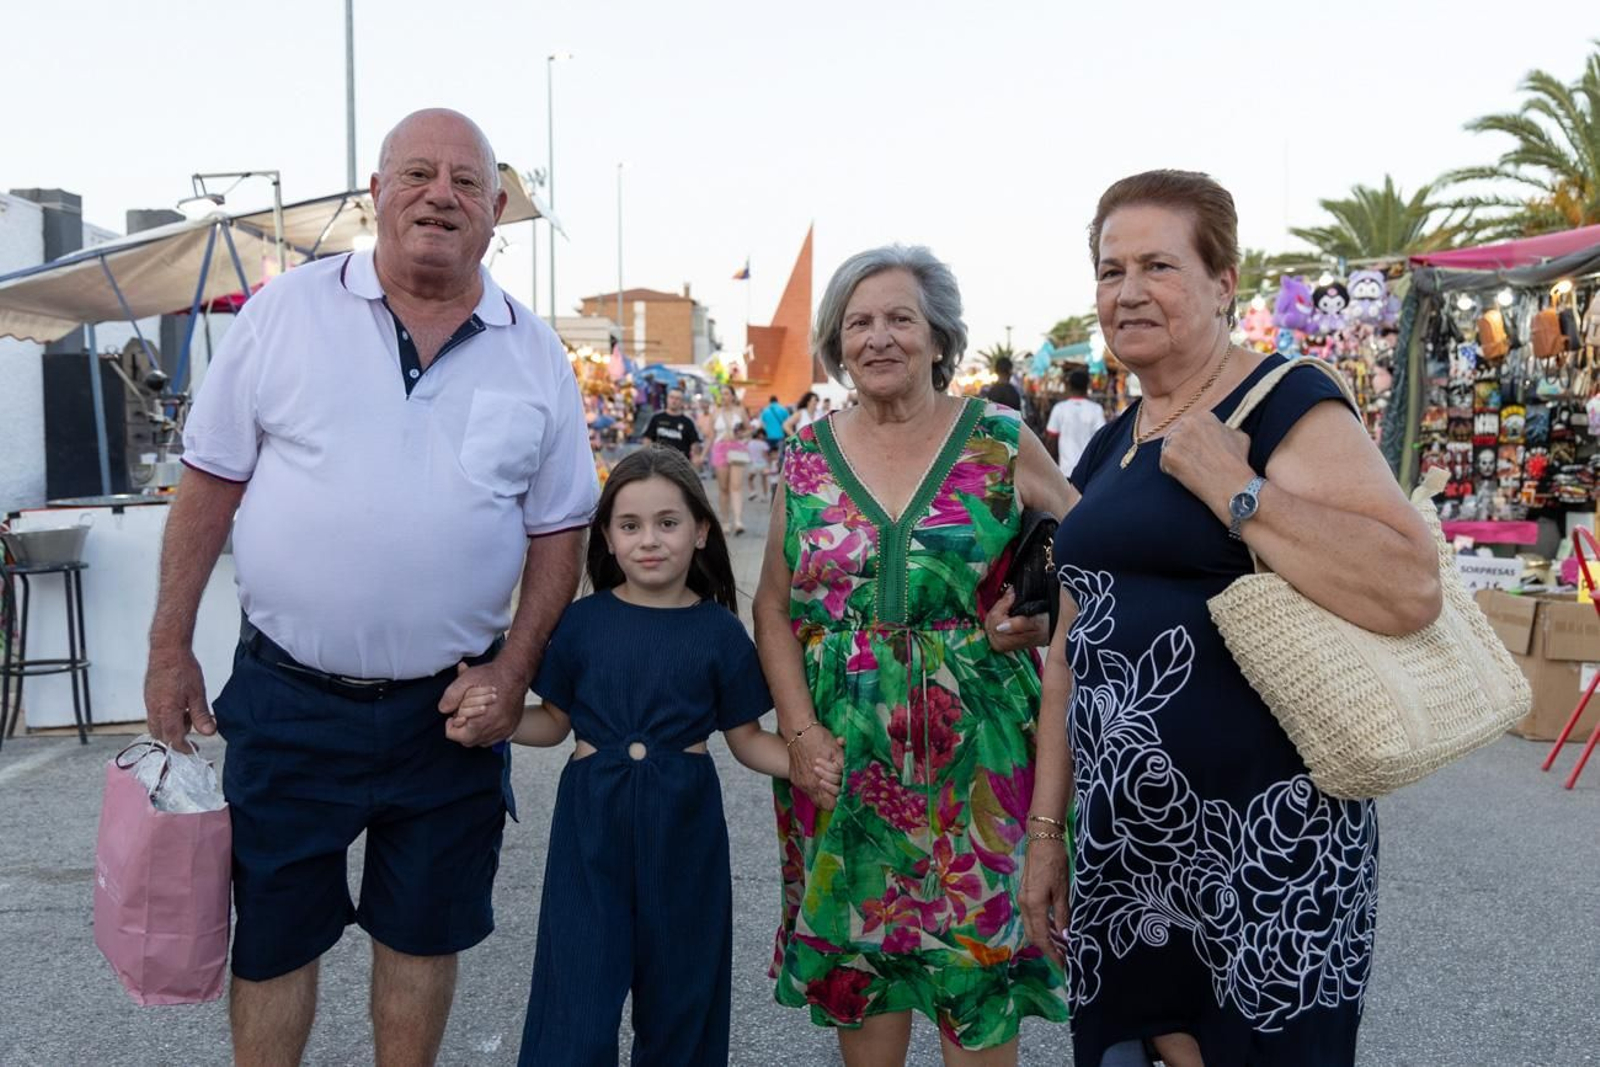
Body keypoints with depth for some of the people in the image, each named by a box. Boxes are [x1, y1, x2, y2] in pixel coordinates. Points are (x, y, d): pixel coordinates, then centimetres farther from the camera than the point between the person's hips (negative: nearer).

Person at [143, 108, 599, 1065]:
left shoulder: (536, 356, 1)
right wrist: (170, 649, 0)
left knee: (424, 935, 17)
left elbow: (558, 530, 4)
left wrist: (515, 669, -6)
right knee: (271, 939, 14)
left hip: (451, 707, 1)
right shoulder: (285, 312, -3)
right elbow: (211, 486, 1)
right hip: (286, 698, -1)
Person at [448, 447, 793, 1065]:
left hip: (682, 821, 0)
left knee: (678, 991, 13)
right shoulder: (582, 622, -1)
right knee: (579, 1000, 3)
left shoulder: (719, 630, -3)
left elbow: (746, 738, 1)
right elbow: (555, 723, 6)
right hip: (593, 815, 0)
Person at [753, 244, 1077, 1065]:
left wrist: (1041, 623, -13)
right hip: (842, 755, 2)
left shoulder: (1002, 442, -2)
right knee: (856, 950, 13)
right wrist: (800, 731, -5)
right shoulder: (808, 455, 4)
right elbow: (773, 607, 5)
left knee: (979, 949, 6)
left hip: (976, 748, -2)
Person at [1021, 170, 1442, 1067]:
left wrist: (1231, 486, -21)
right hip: (1122, 844, 7)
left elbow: (1412, 591, -25)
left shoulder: (1290, 408, -9)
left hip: (1265, 847, -6)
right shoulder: (1108, 448, 12)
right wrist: (1046, 827, 15)